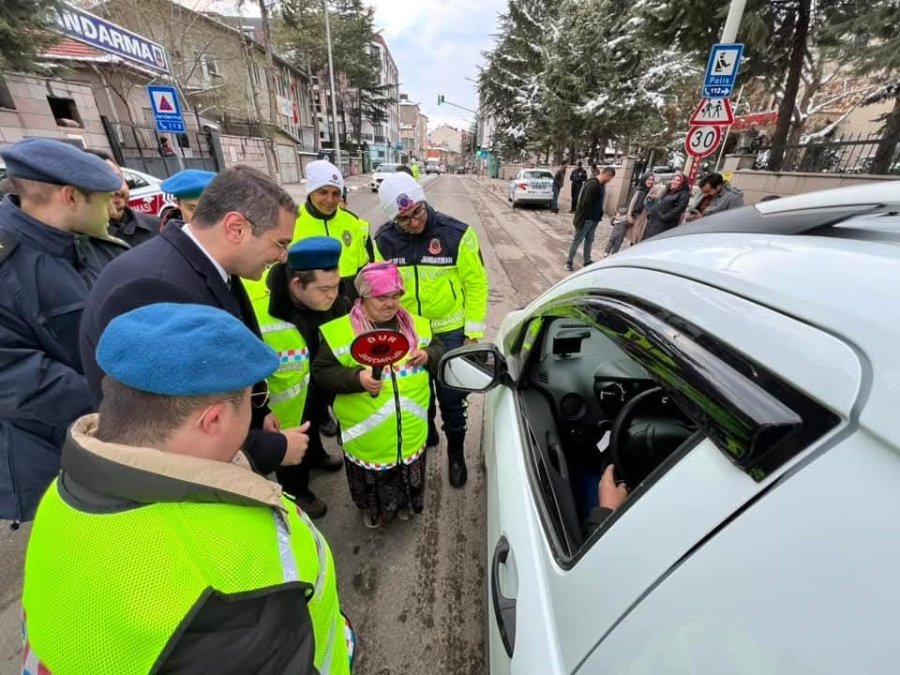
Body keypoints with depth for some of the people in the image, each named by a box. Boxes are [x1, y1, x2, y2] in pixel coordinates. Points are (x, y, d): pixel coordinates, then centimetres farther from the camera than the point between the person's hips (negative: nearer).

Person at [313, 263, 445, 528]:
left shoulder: (417, 324, -1)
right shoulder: (340, 330, -13)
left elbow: (440, 351, 9)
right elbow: (321, 372, -11)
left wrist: (427, 356, -13)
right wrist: (357, 378, -26)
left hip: (411, 432, 3)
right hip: (367, 435, -3)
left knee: (408, 477, 27)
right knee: (371, 483, 23)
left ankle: (404, 505, 58)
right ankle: (373, 510, 55)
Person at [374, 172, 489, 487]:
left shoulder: (457, 233, -15)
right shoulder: (384, 240, -6)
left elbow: (475, 284, -9)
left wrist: (474, 331, -8)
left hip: (450, 331, -3)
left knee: (451, 397, 7)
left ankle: (456, 451, 32)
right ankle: (425, 433, 48)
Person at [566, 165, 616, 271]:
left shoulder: (601, 185, 9)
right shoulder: (593, 184, -20)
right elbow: (586, 202, -24)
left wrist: (597, 215, 5)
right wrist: (587, 216, -13)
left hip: (594, 219, 9)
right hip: (585, 218, -9)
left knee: (589, 241, 16)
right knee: (577, 240, 2)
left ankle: (587, 261, 28)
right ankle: (569, 262, 12)